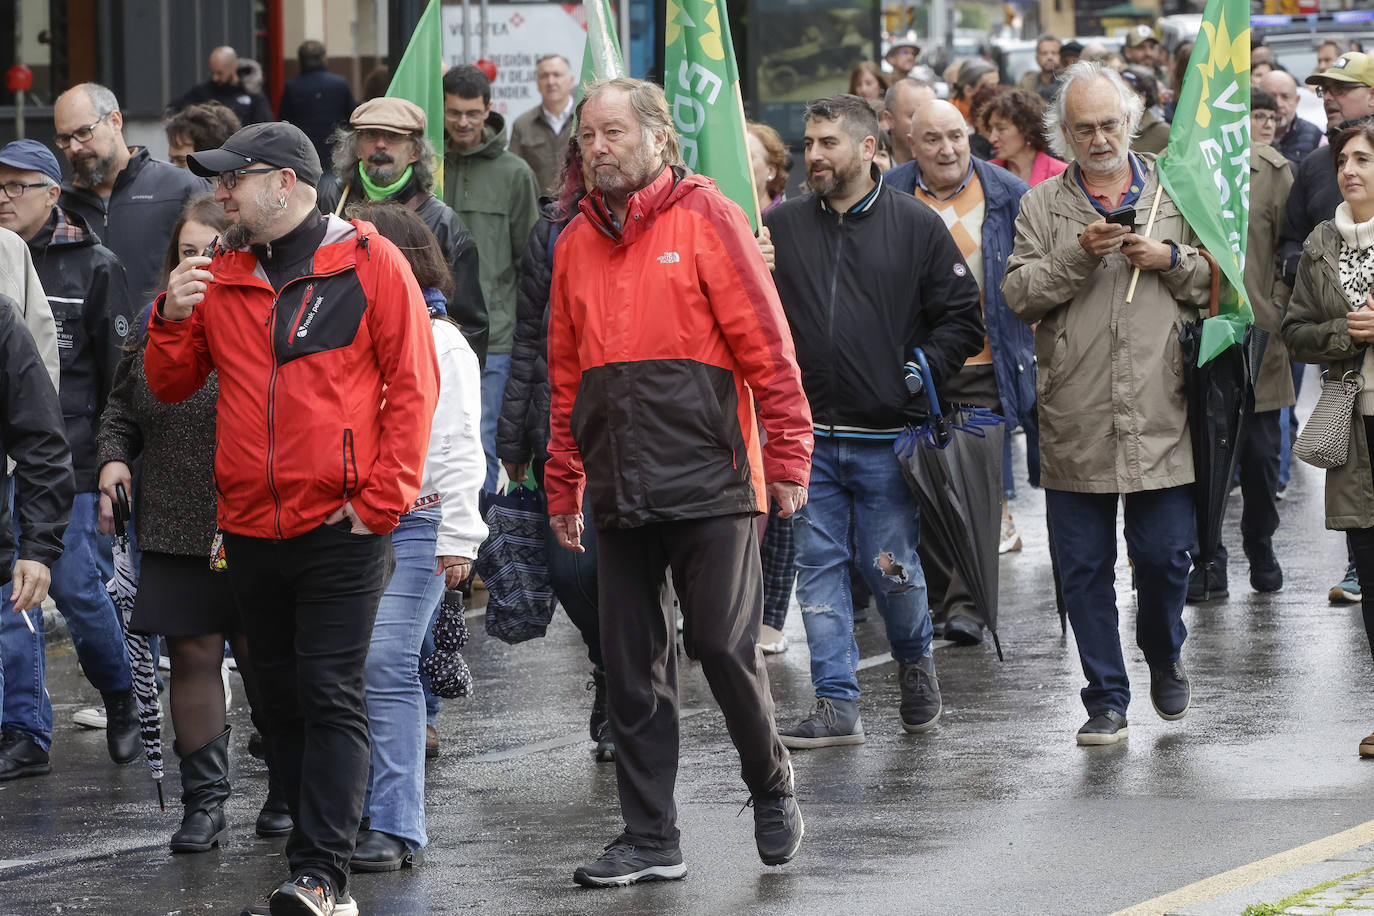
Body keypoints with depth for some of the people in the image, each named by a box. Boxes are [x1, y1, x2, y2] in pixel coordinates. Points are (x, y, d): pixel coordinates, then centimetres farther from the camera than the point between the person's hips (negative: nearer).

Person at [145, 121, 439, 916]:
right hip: (250, 525, 6)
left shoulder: (369, 262, -3)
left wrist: (381, 500, -10)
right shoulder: (220, 276, 11)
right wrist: (173, 320, -6)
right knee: (282, 697, 10)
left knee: (331, 698, -9)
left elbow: (413, 383, -5)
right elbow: (170, 385, 15)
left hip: (341, 526, -5)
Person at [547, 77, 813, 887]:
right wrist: (563, 486, 15)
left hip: (708, 481, -5)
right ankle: (651, 839, 12)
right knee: (632, 668, 5)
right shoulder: (578, 241, 12)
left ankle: (774, 790, 20)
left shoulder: (706, 218, -3)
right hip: (621, 494, 5)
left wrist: (787, 456, -10)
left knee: (725, 646, -4)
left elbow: (765, 345, -6)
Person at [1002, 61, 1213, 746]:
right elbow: (1018, 293, -3)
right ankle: (1106, 701, 13)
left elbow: (1219, 282, 9)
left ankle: (1164, 658, 30)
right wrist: (1079, 255, -15)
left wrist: (1170, 260, -8)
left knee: (1165, 554, 1)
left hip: (1160, 421, 0)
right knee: (1083, 567, 3)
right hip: (1075, 425, 0)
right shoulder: (1042, 205, 7)